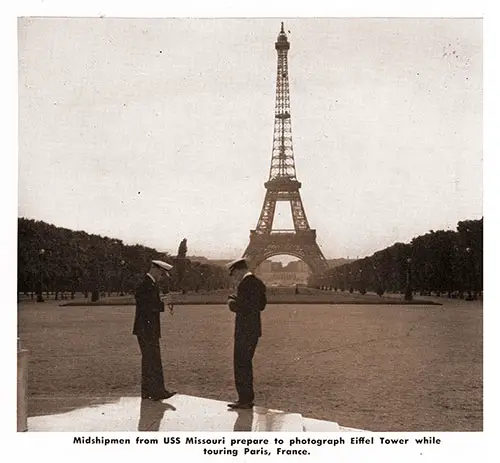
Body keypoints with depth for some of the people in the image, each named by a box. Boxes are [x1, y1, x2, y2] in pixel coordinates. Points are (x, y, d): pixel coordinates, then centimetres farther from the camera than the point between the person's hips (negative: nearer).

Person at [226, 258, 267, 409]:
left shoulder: (244, 285, -18)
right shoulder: (258, 283, 11)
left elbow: (240, 307, -23)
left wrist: (231, 302, -4)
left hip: (244, 331, -10)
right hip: (254, 329, 10)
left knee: (241, 364, -2)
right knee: (246, 363, 18)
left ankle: (244, 399, 2)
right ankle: (248, 397, 24)